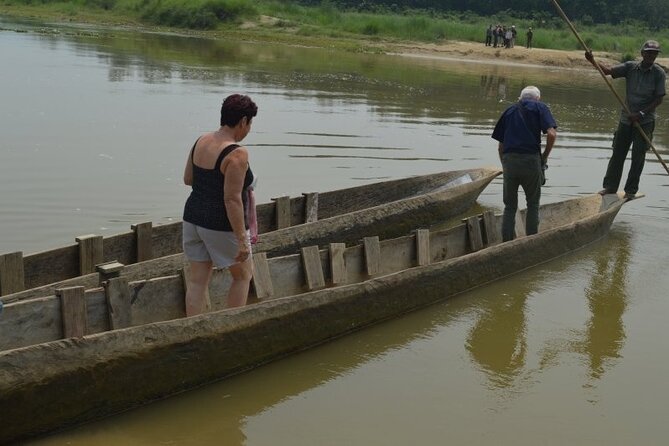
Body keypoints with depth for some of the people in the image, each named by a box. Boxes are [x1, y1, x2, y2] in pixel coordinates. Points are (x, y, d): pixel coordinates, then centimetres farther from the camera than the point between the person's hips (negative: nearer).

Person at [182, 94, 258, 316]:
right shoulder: (236, 154, -20)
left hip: (193, 217, 7)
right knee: (243, 274, 14)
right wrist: (242, 239, -19)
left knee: (198, 279, 11)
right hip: (222, 225, -7)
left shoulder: (201, 141, 3)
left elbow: (187, 179, 14)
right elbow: (232, 199, -23)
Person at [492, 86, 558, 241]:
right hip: (531, 159, -3)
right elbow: (551, 134, -7)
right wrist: (545, 156, 5)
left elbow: (500, 145, 16)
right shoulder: (540, 107, 10)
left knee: (510, 206, 11)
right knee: (533, 204, 12)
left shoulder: (510, 110, 20)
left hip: (508, 160, 3)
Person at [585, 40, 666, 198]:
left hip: (645, 121, -2)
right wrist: (593, 61, -25)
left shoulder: (659, 73, -7)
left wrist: (641, 114, -16)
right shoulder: (630, 67, 0)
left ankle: (631, 190, 10)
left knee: (638, 156, 0)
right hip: (626, 118, 3)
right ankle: (610, 186, 15)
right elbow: (608, 71, -9)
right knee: (617, 154, 6)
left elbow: (659, 99, -8)